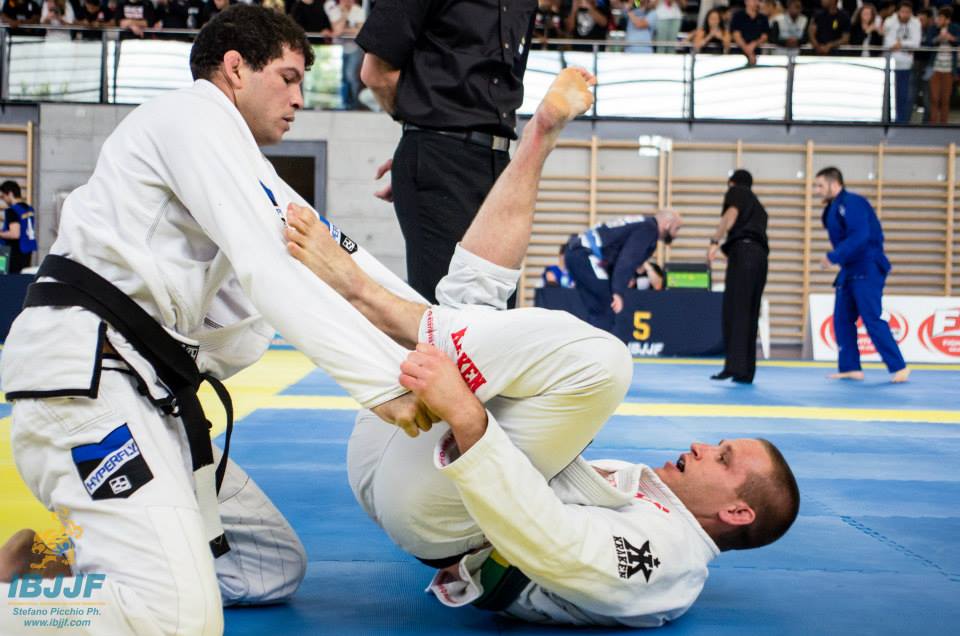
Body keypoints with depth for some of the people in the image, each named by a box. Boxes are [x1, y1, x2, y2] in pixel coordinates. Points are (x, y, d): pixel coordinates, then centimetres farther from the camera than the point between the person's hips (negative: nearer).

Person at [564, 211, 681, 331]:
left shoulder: (641, 225, 23)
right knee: (606, 311, -5)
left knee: (597, 311, 12)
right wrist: (618, 292, -23)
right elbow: (628, 261, -18)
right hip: (585, 255, -10)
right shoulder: (649, 229, -6)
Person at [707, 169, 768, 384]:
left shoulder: (736, 192, 12)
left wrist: (714, 241, -18)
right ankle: (746, 372, 7)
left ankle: (734, 365, -23)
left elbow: (731, 214, -7)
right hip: (760, 255, 7)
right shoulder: (758, 207, 34)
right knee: (750, 313, 9)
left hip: (743, 250, -7)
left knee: (734, 310, -13)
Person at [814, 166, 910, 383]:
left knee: (872, 319, -12)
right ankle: (850, 368, 12)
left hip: (867, 270, -10)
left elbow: (860, 236, -25)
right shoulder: (833, 208, 14)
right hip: (849, 271, 10)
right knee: (842, 320, 7)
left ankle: (899, 367, -7)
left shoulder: (851, 203, -15)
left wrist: (833, 257, -24)